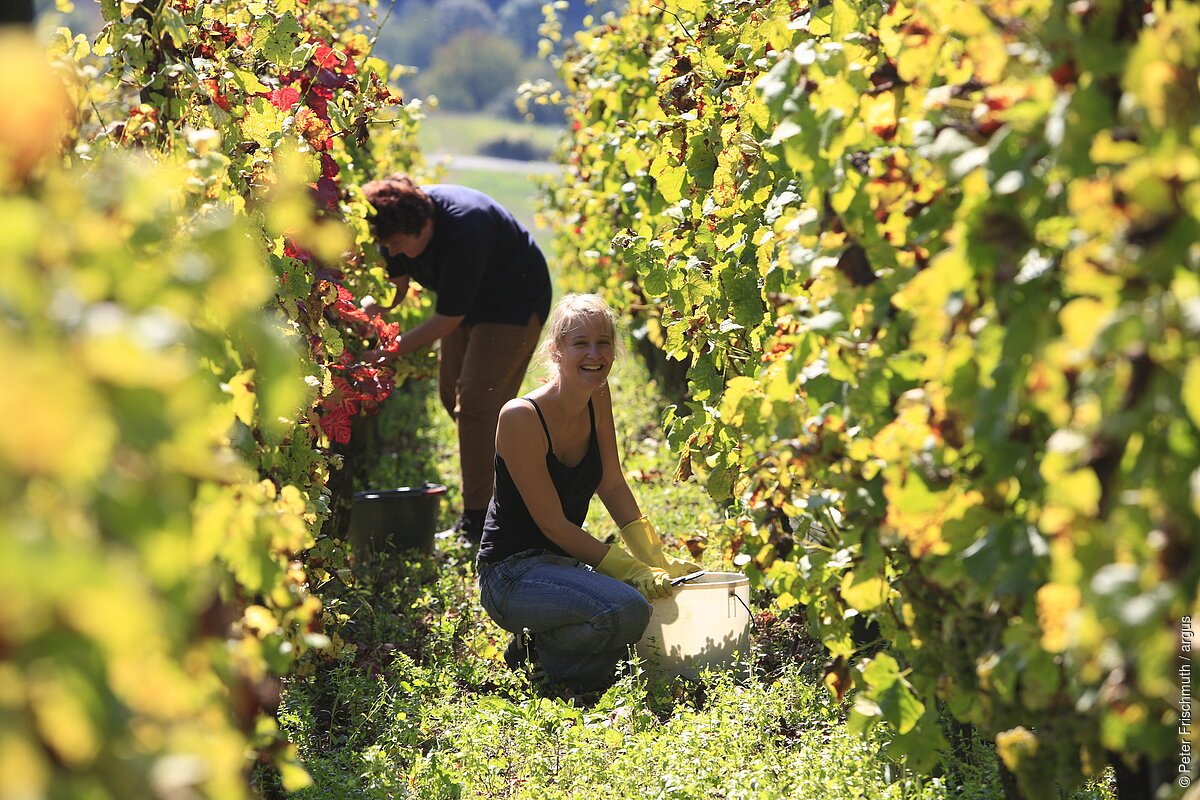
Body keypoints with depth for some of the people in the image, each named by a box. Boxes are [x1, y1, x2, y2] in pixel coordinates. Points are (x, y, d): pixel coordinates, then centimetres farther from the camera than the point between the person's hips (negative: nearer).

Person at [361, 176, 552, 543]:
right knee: (452, 394, 12)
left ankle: (477, 519, -12)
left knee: (476, 403, -16)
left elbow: (447, 319, -32)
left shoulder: (464, 232, -38)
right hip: (468, 303, 9)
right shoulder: (400, 221, -15)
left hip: (516, 304, -9)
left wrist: (388, 351, -33)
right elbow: (395, 286, -3)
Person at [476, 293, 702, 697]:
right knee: (627, 609, -31)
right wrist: (633, 571, -21)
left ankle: (546, 642, 12)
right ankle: (543, 649, -2)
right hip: (512, 573, -8)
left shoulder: (597, 397, 2)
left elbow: (612, 486, 10)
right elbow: (553, 524, -19)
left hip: (566, 564, 8)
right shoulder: (521, 416, -20)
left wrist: (657, 560, -1)